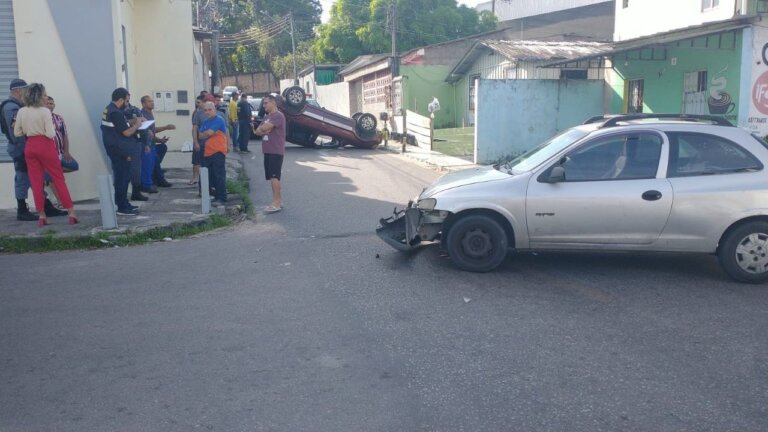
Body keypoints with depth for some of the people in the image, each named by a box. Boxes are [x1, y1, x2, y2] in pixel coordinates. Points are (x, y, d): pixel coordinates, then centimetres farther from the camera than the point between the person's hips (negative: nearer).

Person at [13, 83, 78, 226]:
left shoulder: (21, 112, 4)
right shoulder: (45, 111, -12)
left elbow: (17, 133, 8)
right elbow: (50, 134, -15)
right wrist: (53, 128, 5)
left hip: (30, 147, 5)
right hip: (45, 146, -4)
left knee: (36, 182, 8)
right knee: (59, 179, 3)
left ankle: (41, 216, 10)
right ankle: (71, 213, 3)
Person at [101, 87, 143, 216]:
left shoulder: (109, 109, 13)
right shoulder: (116, 113, -20)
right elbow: (127, 132, -21)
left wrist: (130, 122, 12)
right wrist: (137, 125, -5)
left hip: (117, 151, 10)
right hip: (120, 152, -10)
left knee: (121, 177, 16)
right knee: (122, 178, -5)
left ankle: (124, 204, 23)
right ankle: (122, 208, -1)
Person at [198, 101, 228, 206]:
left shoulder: (219, 120, -9)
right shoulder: (205, 122, 16)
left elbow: (209, 133, -17)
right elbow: (200, 136, 11)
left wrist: (204, 134, 3)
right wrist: (208, 134, -8)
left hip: (218, 151, -8)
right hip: (208, 152, 8)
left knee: (219, 176, -8)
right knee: (212, 176, 11)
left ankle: (222, 198, -5)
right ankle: (217, 197, 20)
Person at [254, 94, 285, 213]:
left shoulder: (278, 116, -11)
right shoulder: (266, 117, 19)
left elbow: (264, 127, -21)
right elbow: (258, 131, 12)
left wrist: (262, 129, 2)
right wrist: (263, 131, -10)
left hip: (276, 151, -9)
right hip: (268, 151, 9)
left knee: (274, 176, -12)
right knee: (272, 177, 11)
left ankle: (276, 203, -12)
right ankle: (279, 201, 18)